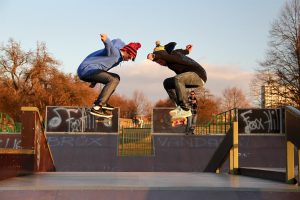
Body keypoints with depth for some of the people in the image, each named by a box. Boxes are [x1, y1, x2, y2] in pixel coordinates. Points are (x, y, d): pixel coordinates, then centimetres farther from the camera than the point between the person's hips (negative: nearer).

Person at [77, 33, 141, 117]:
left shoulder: (117, 58, 22)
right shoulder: (114, 52, -9)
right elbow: (109, 45, -31)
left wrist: (95, 80, 38)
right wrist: (106, 39, -54)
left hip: (84, 71, 10)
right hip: (87, 69, -10)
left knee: (116, 78, 16)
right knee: (113, 80, -22)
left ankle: (102, 102, 8)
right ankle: (97, 107, -28)